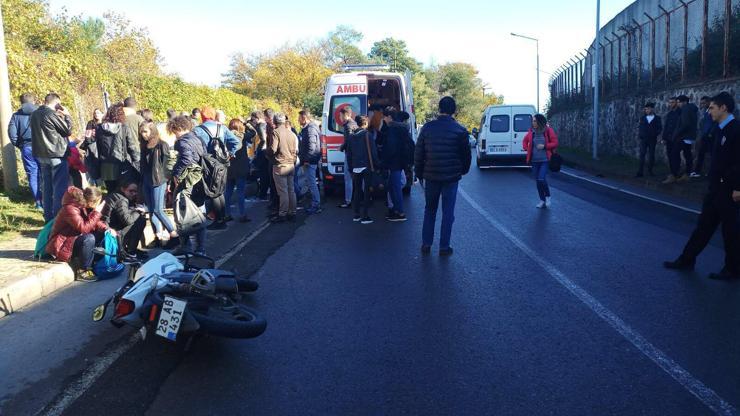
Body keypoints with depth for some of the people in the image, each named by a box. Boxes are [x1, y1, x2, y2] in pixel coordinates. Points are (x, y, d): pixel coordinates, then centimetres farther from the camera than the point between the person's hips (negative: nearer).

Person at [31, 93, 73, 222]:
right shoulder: (52, 114, -14)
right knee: (60, 187, -3)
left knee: (46, 186, 12)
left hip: (41, 155, 8)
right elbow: (68, 130, -8)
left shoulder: (35, 114, 10)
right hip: (57, 155, -8)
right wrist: (67, 115, 4)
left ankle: (48, 217, 17)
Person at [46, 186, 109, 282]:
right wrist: (96, 212, -27)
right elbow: (84, 228, -33)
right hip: (61, 245, -9)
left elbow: (93, 222, 9)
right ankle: (83, 271, -17)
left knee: (101, 234, -3)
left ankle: (94, 263, 1)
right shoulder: (70, 209, -26)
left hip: (74, 239, 9)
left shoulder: (84, 205, -1)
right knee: (88, 239, -32)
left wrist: (106, 228, -9)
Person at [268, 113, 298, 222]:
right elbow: (296, 150, 14)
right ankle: (292, 213, 17)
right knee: (291, 190, 11)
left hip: (280, 166, -7)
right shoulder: (291, 133, 10)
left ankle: (282, 214, 0)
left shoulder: (275, 132, -11)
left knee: (283, 192, -4)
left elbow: (272, 150, -17)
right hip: (291, 165, 7)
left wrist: (267, 152, 2)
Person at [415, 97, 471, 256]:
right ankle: (444, 247, 10)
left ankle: (426, 244, 16)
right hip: (451, 177, -1)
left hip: (431, 176, 2)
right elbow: (466, 154, 2)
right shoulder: (460, 130, -5)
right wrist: (463, 170, 19)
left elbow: (418, 153, 1)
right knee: (448, 212, 7)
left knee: (429, 210, 15)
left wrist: (419, 173, 10)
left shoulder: (427, 128, -2)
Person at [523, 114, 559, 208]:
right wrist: (526, 148, 5)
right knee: (538, 180, 8)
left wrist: (544, 146, -16)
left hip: (545, 160, -4)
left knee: (541, 179, -16)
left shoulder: (548, 130, -6)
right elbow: (525, 140, 21)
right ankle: (542, 201, 21)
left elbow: (555, 143, -4)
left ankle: (547, 196, 10)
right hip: (534, 161, 4)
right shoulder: (531, 131, 4)